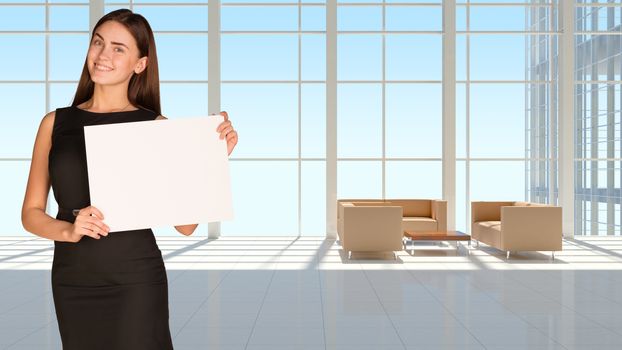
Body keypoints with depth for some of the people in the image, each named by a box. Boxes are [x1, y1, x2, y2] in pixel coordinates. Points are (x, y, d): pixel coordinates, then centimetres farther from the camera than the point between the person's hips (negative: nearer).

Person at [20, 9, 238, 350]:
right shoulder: (55, 123, 5)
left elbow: (185, 223, -3)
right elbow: (31, 213, 6)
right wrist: (69, 231, -14)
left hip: (136, 280, -2)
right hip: (72, 282, 3)